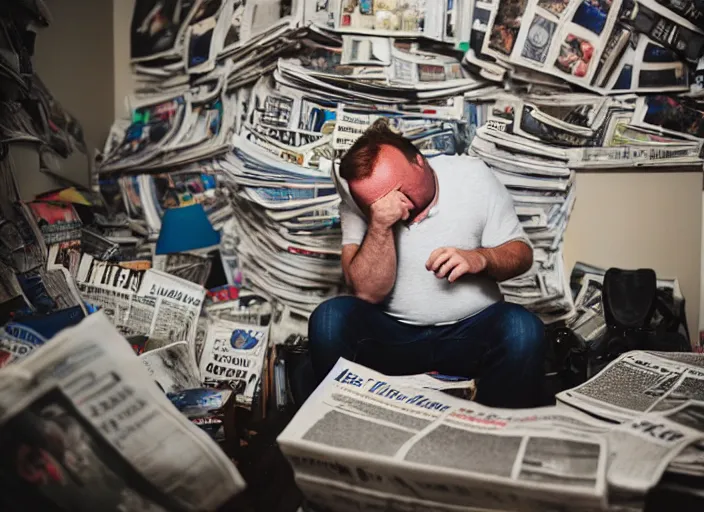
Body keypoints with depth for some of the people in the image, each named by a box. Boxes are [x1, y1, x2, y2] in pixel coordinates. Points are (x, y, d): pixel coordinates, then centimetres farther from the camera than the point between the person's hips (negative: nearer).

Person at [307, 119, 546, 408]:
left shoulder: (473, 177, -5)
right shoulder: (357, 200, -7)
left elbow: (522, 253, 1)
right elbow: (368, 292, -14)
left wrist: (480, 259, -20)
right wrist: (380, 225, -27)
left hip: (473, 330, 1)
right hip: (390, 333, 0)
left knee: (524, 330, -30)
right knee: (329, 319, -26)